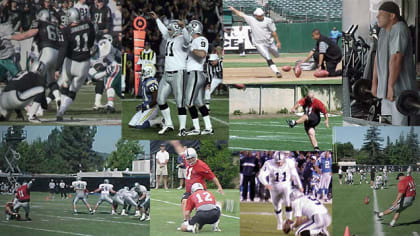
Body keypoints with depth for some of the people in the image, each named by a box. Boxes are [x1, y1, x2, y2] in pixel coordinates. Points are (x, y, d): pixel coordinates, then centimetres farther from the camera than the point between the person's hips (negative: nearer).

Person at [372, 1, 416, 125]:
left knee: (399, 124, -9)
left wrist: (391, 87, -27)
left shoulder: (399, 31, -19)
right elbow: (378, 57, 16)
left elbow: (396, 59, -25)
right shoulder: (384, 31, 12)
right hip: (387, 87, 10)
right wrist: (374, 83, 14)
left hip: (400, 86, -10)